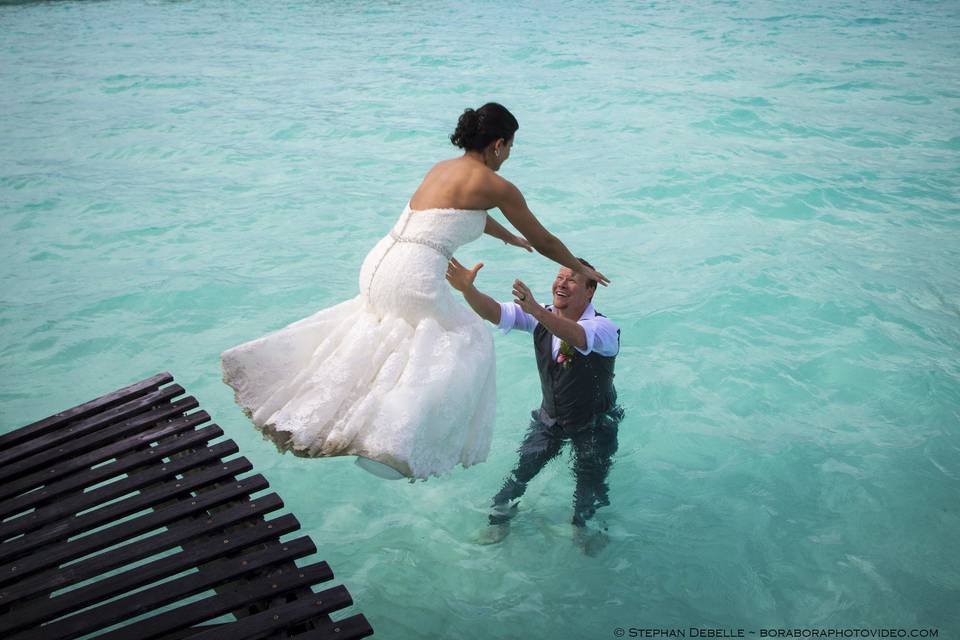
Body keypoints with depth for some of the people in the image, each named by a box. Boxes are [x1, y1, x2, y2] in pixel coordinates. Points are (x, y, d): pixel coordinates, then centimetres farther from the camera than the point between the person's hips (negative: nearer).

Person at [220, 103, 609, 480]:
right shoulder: (497, 186, 0)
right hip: (414, 275, -8)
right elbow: (543, 241, 10)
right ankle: (394, 437, 1)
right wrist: (581, 269, 28)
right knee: (468, 341, 10)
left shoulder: (441, 168, 22)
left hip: (378, 262, 8)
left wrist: (509, 237, 58)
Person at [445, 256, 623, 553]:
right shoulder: (541, 318, -12)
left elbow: (577, 335, -51)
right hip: (550, 418, 3)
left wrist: (536, 310, -68)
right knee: (521, 471, -3)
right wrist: (468, 290, -45)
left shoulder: (604, 328, -27)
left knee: (591, 484, -3)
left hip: (595, 425, -3)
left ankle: (584, 529, 23)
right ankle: (500, 519, 15)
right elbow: (494, 313, -24)